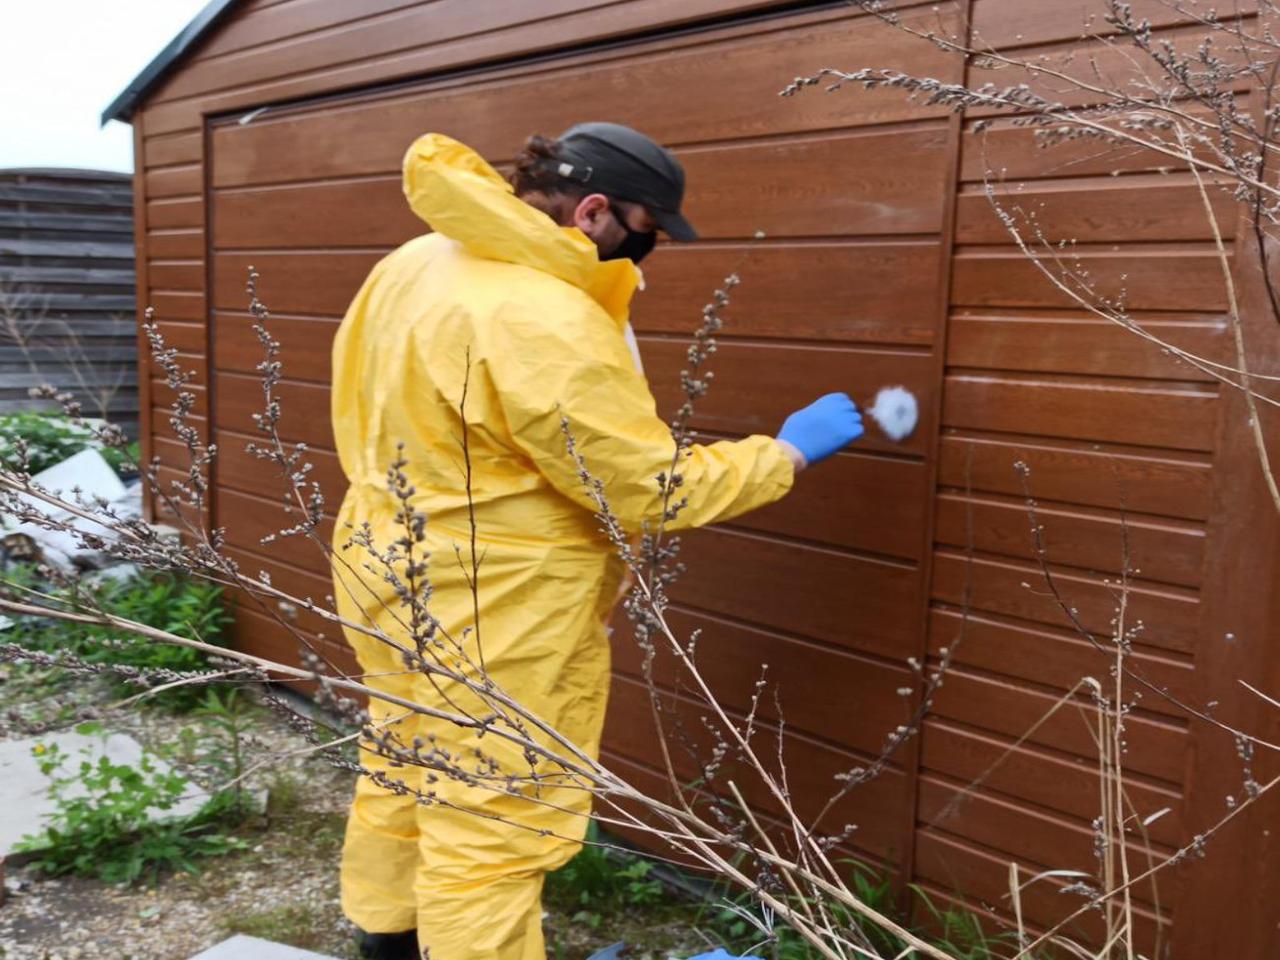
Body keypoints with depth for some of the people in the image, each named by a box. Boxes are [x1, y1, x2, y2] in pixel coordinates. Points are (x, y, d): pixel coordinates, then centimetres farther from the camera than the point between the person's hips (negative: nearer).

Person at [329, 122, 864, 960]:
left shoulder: (413, 266, 4)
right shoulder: (544, 321, -26)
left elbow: (366, 409, 13)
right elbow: (653, 487, -23)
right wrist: (789, 451, -10)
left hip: (390, 572, 10)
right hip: (492, 614, -10)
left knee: (405, 774, 25)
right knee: (491, 827, 4)